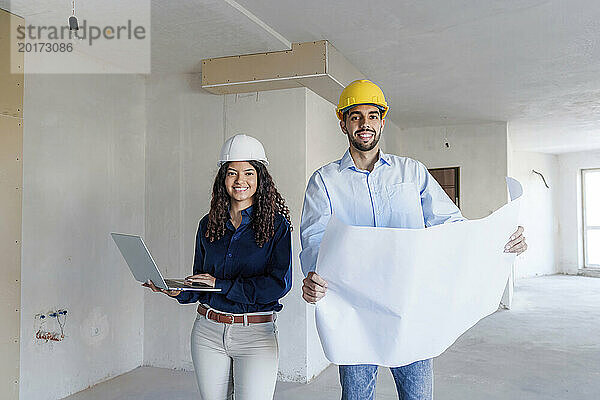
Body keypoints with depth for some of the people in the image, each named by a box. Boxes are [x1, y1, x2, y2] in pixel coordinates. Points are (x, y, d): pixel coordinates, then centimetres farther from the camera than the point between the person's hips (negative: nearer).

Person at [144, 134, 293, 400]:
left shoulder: (276, 225, -6)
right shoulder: (208, 224, 7)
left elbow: (279, 284, -15)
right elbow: (200, 285, 14)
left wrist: (220, 285, -15)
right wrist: (177, 291, -8)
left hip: (256, 333, -3)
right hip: (209, 330, 4)